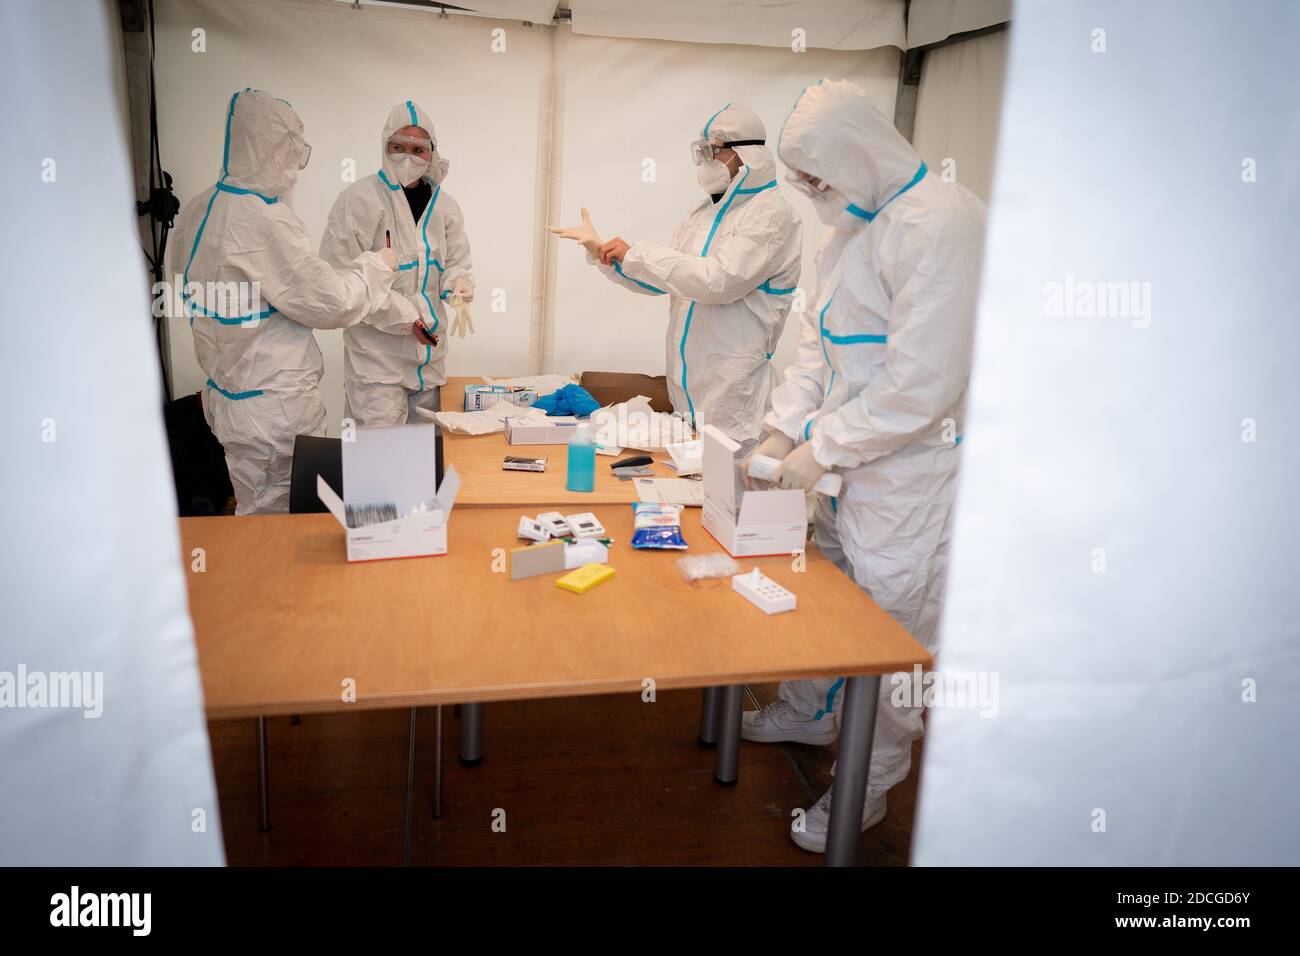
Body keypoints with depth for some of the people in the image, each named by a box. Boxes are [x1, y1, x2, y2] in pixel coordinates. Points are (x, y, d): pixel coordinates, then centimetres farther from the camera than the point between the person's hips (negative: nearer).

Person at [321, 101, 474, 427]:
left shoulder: (444, 205, 9)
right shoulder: (359, 199, -8)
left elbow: (456, 263, 15)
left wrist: (458, 283, -10)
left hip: (430, 353, 5)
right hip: (376, 352, -5)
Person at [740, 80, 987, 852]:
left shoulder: (941, 223, -19)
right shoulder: (855, 224, 12)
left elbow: (922, 384, -24)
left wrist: (823, 449, -17)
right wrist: (785, 432, 3)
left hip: (911, 469, -9)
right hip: (847, 462, 9)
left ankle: (868, 787, 25)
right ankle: (810, 711, 46)